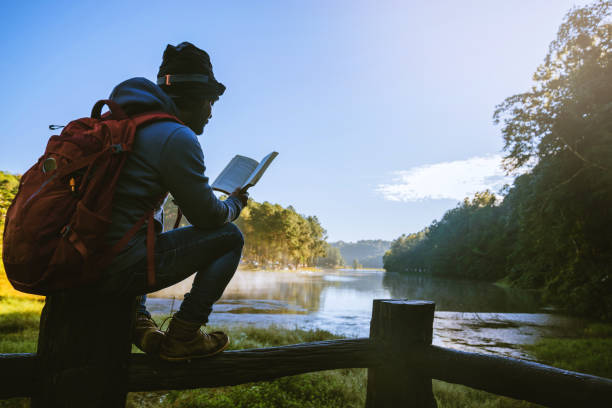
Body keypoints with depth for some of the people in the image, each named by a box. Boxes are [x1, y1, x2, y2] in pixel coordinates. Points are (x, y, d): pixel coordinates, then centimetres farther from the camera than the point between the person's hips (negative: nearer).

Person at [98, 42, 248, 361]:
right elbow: (206, 215, -7)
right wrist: (235, 204, 16)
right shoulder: (178, 137, -12)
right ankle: (182, 336, 3)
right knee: (229, 237, 2)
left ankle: (137, 320, 25)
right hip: (119, 267, -8)